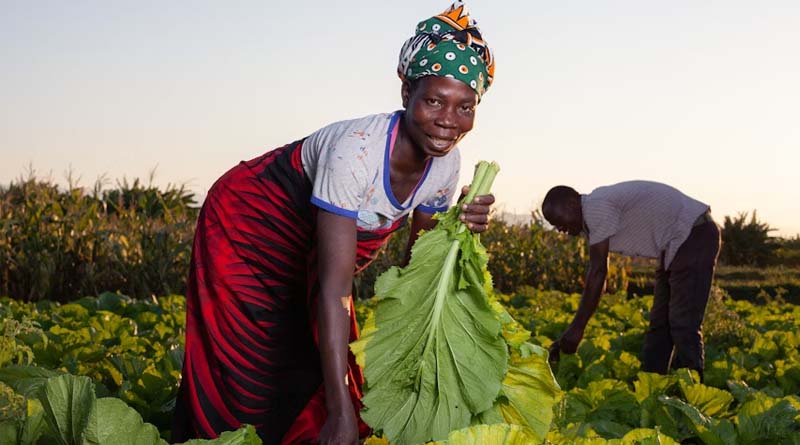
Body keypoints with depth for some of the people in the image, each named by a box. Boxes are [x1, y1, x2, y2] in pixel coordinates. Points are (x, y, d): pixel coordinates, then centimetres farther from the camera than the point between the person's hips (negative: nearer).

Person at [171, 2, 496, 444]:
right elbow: (335, 289, -41)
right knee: (247, 379, -3)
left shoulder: (445, 164, -17)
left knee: (314, 372, 7)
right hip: (247, 227, -6)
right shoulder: (357, 150, -38)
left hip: (308, 253, 6)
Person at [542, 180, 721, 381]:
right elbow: (595, 273, 9)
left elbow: (598, 272, -23)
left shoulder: (597, 207, -21)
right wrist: (569, 335, 7)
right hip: (676, 245, 11)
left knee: (684, 323, -12)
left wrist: (577, 328, -20)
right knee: (659, 321, 11)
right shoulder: (590, 218, 9)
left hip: (696, 235, -11)